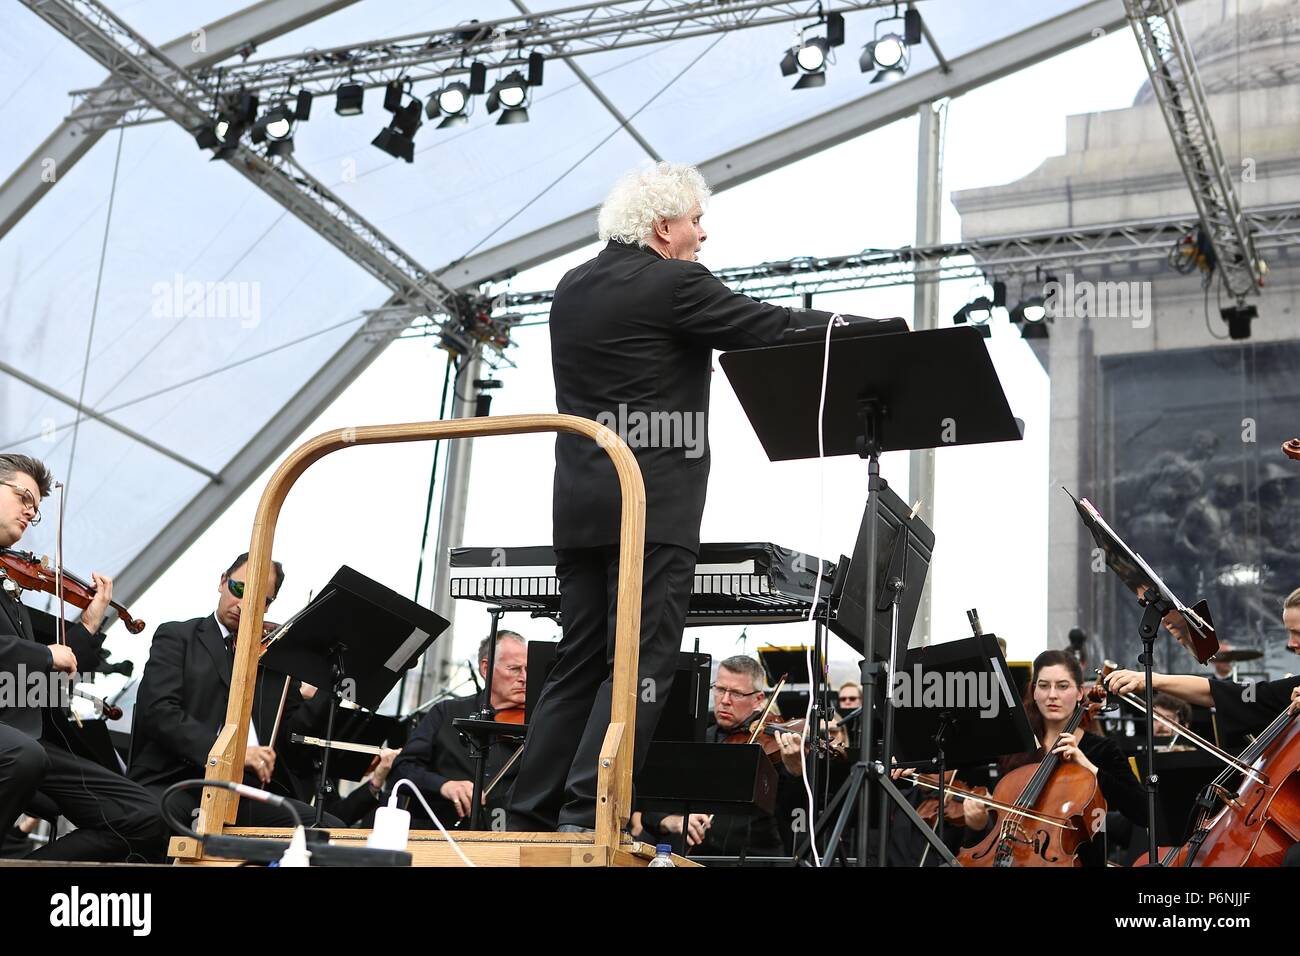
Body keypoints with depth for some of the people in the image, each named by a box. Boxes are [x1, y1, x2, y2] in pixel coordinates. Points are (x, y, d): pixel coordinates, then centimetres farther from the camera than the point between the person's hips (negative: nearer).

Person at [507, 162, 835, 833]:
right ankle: (586, 817, -10)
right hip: (654, 507, -8)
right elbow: (772, 328, -5)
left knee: (579, 665, 11)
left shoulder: (572, 288, 16)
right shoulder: (673, 284, -7)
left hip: (580, 507, 8)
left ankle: (529, 819, 12)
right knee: (642, 666, -5)